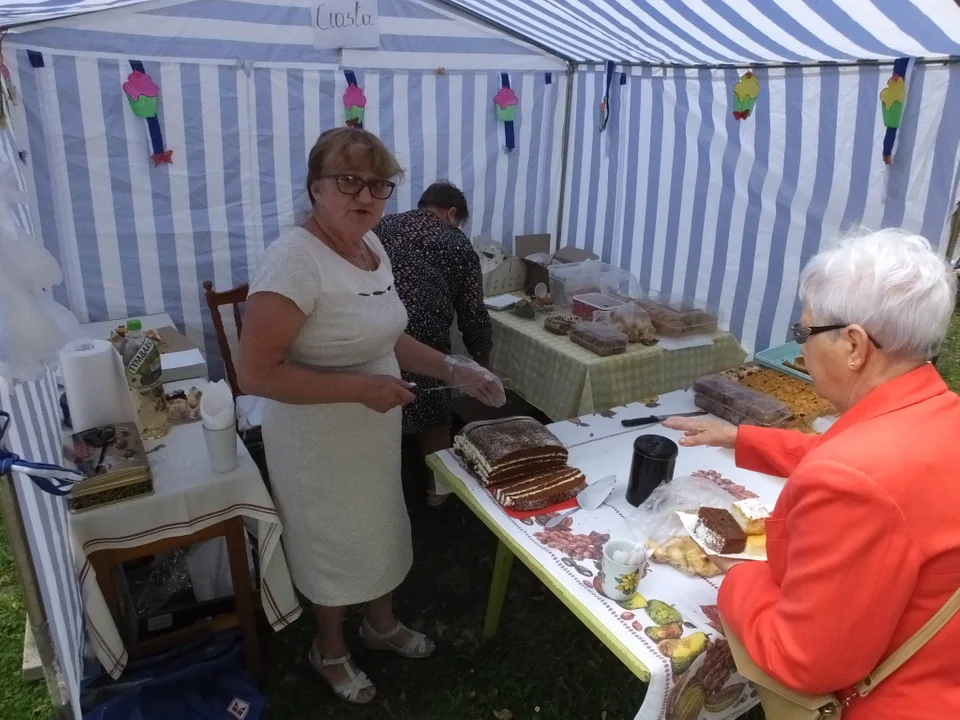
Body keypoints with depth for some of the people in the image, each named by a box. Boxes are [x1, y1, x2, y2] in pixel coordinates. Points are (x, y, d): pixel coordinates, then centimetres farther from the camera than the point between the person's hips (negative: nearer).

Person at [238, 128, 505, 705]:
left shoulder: (371, 244, 0)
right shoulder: (296, 260, -26)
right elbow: (256, 373, -28)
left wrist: (454, 370, 0)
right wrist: (361, 386, -27)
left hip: (375, 432, 8)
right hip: (320, 444, -7)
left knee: (380, 527, 25)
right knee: (334, 543, 15)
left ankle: (382, 624, 53)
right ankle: (331, 651, 45)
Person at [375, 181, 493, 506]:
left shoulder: (383, 226, 21)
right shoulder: (459, 245, 13)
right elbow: (473, 314, 12)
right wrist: (481, 361, 26)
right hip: (422, 337, -3)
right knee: (434, 416, 19)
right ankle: (437, 488, 35)